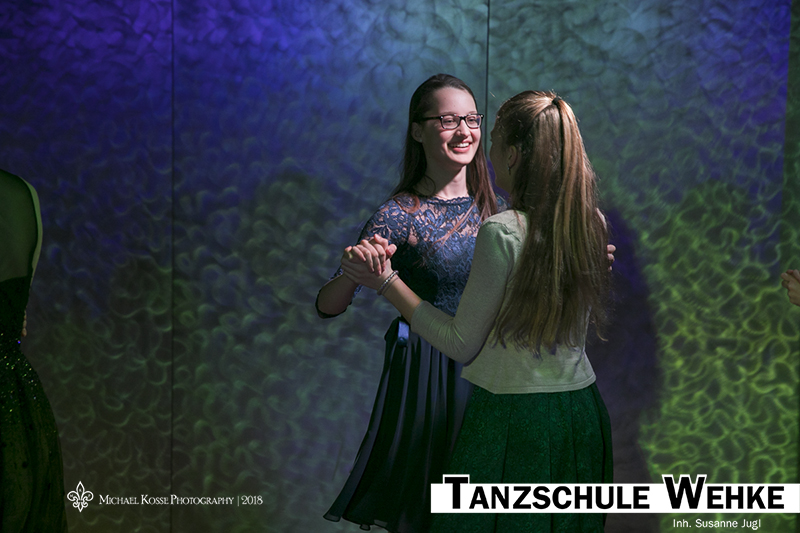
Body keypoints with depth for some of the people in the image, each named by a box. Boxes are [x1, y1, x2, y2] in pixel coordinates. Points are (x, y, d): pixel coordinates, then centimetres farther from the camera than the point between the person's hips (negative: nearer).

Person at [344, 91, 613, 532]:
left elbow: (462, 344, -12)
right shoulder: (593, 223, 0)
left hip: (512, 419, -6)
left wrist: (386, 282, -7)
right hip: (581, 414, 6)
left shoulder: (501, 232, -18)